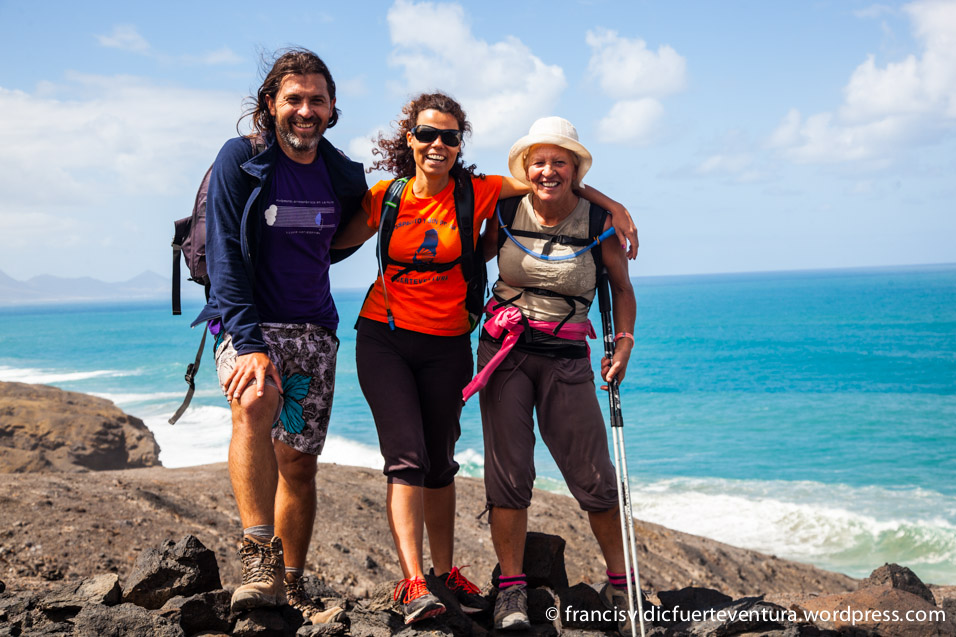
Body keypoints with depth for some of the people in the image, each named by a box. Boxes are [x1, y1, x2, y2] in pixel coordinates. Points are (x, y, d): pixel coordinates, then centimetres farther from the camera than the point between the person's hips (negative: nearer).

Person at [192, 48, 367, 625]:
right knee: (254, 400, -35)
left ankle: (292, 589, 20)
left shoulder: (345, 176, 7)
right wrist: (249, 342, -22)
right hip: (248, 322, -4)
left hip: (314, 329, 4)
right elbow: (225, 256, -13)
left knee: (299, 463, 6)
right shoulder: (240, 161, -5)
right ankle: (259, 559, -35)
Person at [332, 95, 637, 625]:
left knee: (440, 462, 11)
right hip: (384, 338, -1)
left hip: (447, 345, 1)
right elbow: (338, 242, 11)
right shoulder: (384, 196, -2)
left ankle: (444, 571, 26)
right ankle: (412, 583, -17)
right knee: (407, 457, -14)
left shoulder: (477, 193, -4)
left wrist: (614, 205, -5)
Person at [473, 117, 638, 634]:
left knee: (594, 477, -4)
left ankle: (619, 584, 15)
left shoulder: (598, 222, 0)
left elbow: (622, 287, 12)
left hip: (566, 357, -1)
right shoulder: (506, 211, 2)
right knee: (508, 472, -2)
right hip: (504, 351, 1)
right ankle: (510, 589, 9)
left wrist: (624, 343, 1)